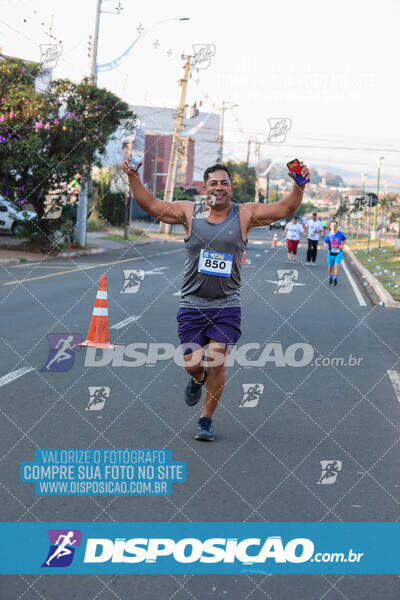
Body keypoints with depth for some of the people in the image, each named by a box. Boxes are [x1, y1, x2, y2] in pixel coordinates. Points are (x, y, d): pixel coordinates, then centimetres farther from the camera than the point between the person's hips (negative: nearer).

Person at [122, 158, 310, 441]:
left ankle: (207, 420, 12)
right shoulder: (190, 212, 2)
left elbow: (285, 208, -6)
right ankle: (197, 379, 41)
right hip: (192, 303, 1)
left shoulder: (245, 214, 0)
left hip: (226, 305, -1)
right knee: (192, 363, 2)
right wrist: (134, 178, -9)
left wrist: (299, 185, -22)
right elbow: (151, 205, 2)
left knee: (217, 363, -7)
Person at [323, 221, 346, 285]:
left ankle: (335, 279, -5)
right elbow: (325, 242, -1)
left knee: (337, 265, -17)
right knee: (330, 266, 10)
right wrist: (326, 246, -24)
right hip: (331, 253, 1)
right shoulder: (328, 235, -6)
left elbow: (344, 240, 12)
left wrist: (342, 245, -7)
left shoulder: (340, 234, -6)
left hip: (339, 253, -1)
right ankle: (330, 278, 34)